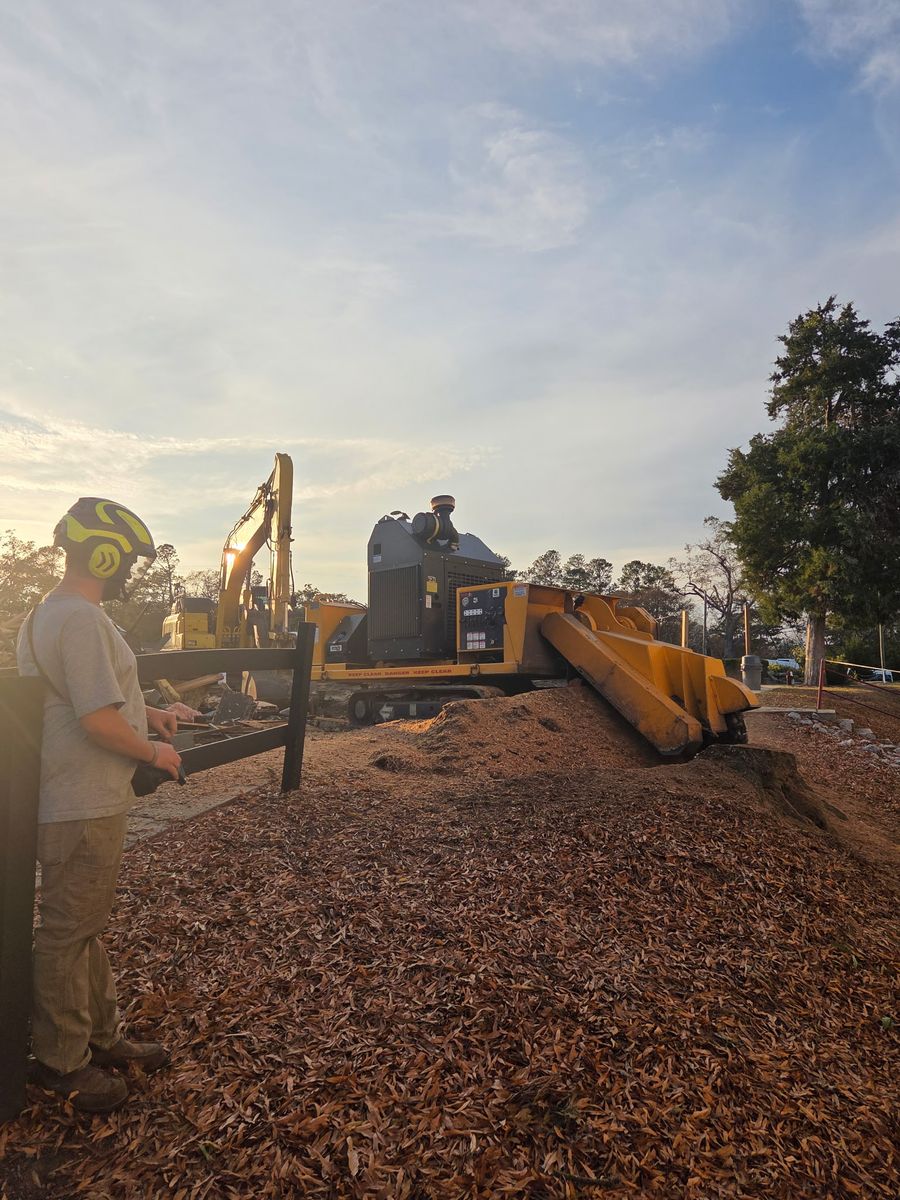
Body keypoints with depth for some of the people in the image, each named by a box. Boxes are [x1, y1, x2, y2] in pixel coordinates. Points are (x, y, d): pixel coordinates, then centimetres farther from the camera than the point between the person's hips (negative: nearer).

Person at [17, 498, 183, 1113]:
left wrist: (144, 712, 13)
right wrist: (154, 752, -12)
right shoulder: (81, 618, -23)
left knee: (86, 925, 21)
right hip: (83, 810, -11)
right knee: (68, 934, 7)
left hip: (90, 803, 11)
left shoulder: (51, 611, 11)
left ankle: (104, 1034, 38)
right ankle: (62, 1061, 26)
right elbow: (99, 721, -28)